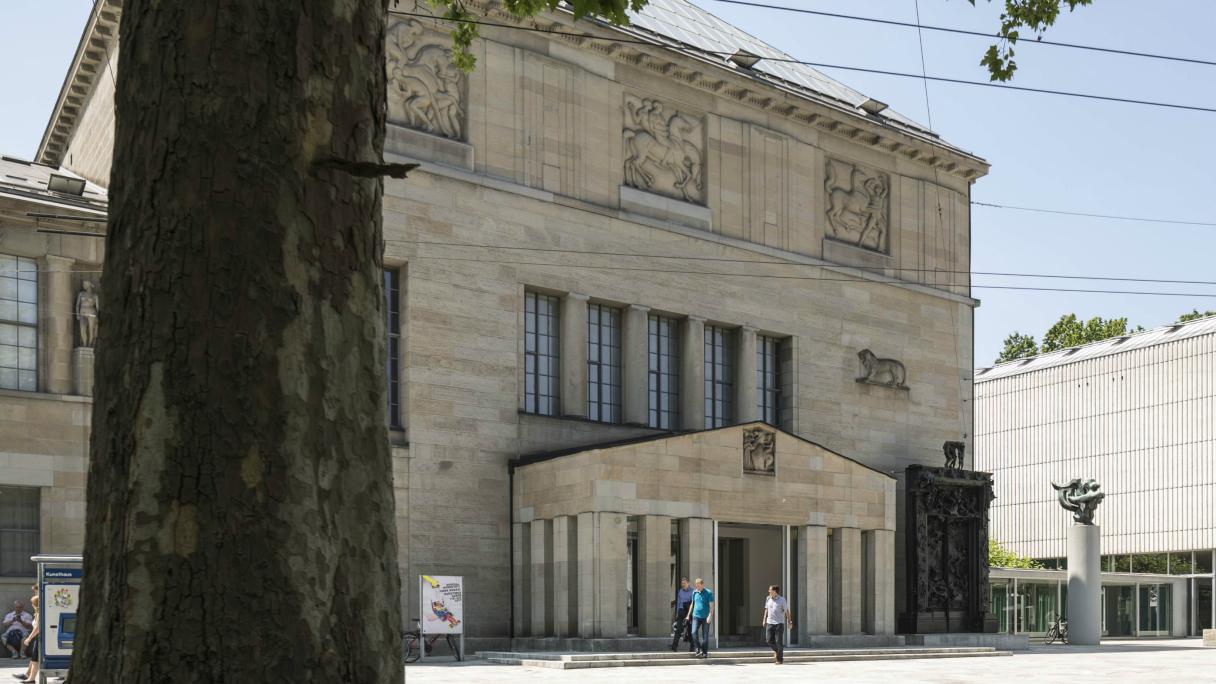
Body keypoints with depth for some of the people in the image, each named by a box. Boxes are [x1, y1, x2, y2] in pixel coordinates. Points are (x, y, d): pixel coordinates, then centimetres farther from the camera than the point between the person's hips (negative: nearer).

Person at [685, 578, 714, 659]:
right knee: (694, 633, -14)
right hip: (696, 616, 3)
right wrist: (688, 615, 21)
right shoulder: (694, 593, 9)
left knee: (705, 635, 2)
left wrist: (710, 616, -20)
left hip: (705, 617, -3)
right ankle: (699, 650, -5)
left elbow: (711, 606, -8)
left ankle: (705, 652, 13)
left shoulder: (708, 593, -5)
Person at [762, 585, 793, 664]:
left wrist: (790, 622, -6)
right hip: (770, 623, 4)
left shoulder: (782, 600, -6)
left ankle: (780, 659, 5)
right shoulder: (768, 599, 8)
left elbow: (787, 611, -3)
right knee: (769, 640, -4)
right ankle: (776, 650, 25)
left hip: (779, 623, -4)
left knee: (779, 641, -5)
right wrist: (764, 619, 14)